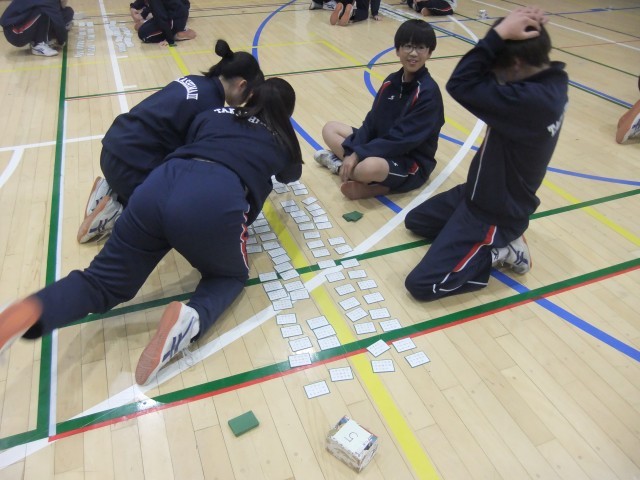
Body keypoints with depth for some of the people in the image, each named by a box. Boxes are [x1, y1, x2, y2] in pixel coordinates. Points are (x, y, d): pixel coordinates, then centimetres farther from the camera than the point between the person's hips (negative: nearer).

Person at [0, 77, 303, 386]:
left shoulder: (214, 114, 33)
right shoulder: (283, 139, 28)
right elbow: (291, 175, 49)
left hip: (161, 184, 4)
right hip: (215, 202, -3)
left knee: (104, 282, 16)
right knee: (230, 276, 25)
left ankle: (28, 313, -15)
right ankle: (191, 317, -9)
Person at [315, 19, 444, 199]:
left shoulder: (429, 92, -19)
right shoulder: (391, 81, 2)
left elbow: (402, 138, -24)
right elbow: (372, 121, 1)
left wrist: (358, 155, -25)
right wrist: (353, 152, -15)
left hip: (412, 163, -7)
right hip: (382, 145, 7)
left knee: (369, 167, -39)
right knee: (330, 128, 6)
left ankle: (341, 164, -8)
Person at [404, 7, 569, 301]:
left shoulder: (531, 100, -34)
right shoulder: (550, 81, -4)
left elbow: (461, 85, -33)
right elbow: (486, 76, 5)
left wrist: (499, 34, -28)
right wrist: (518, 37, -11)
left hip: (495, 215, -10)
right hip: (485, 194, 10)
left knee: (421, 285, -12)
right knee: (415, 221, 25)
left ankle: (499, 251, 4)